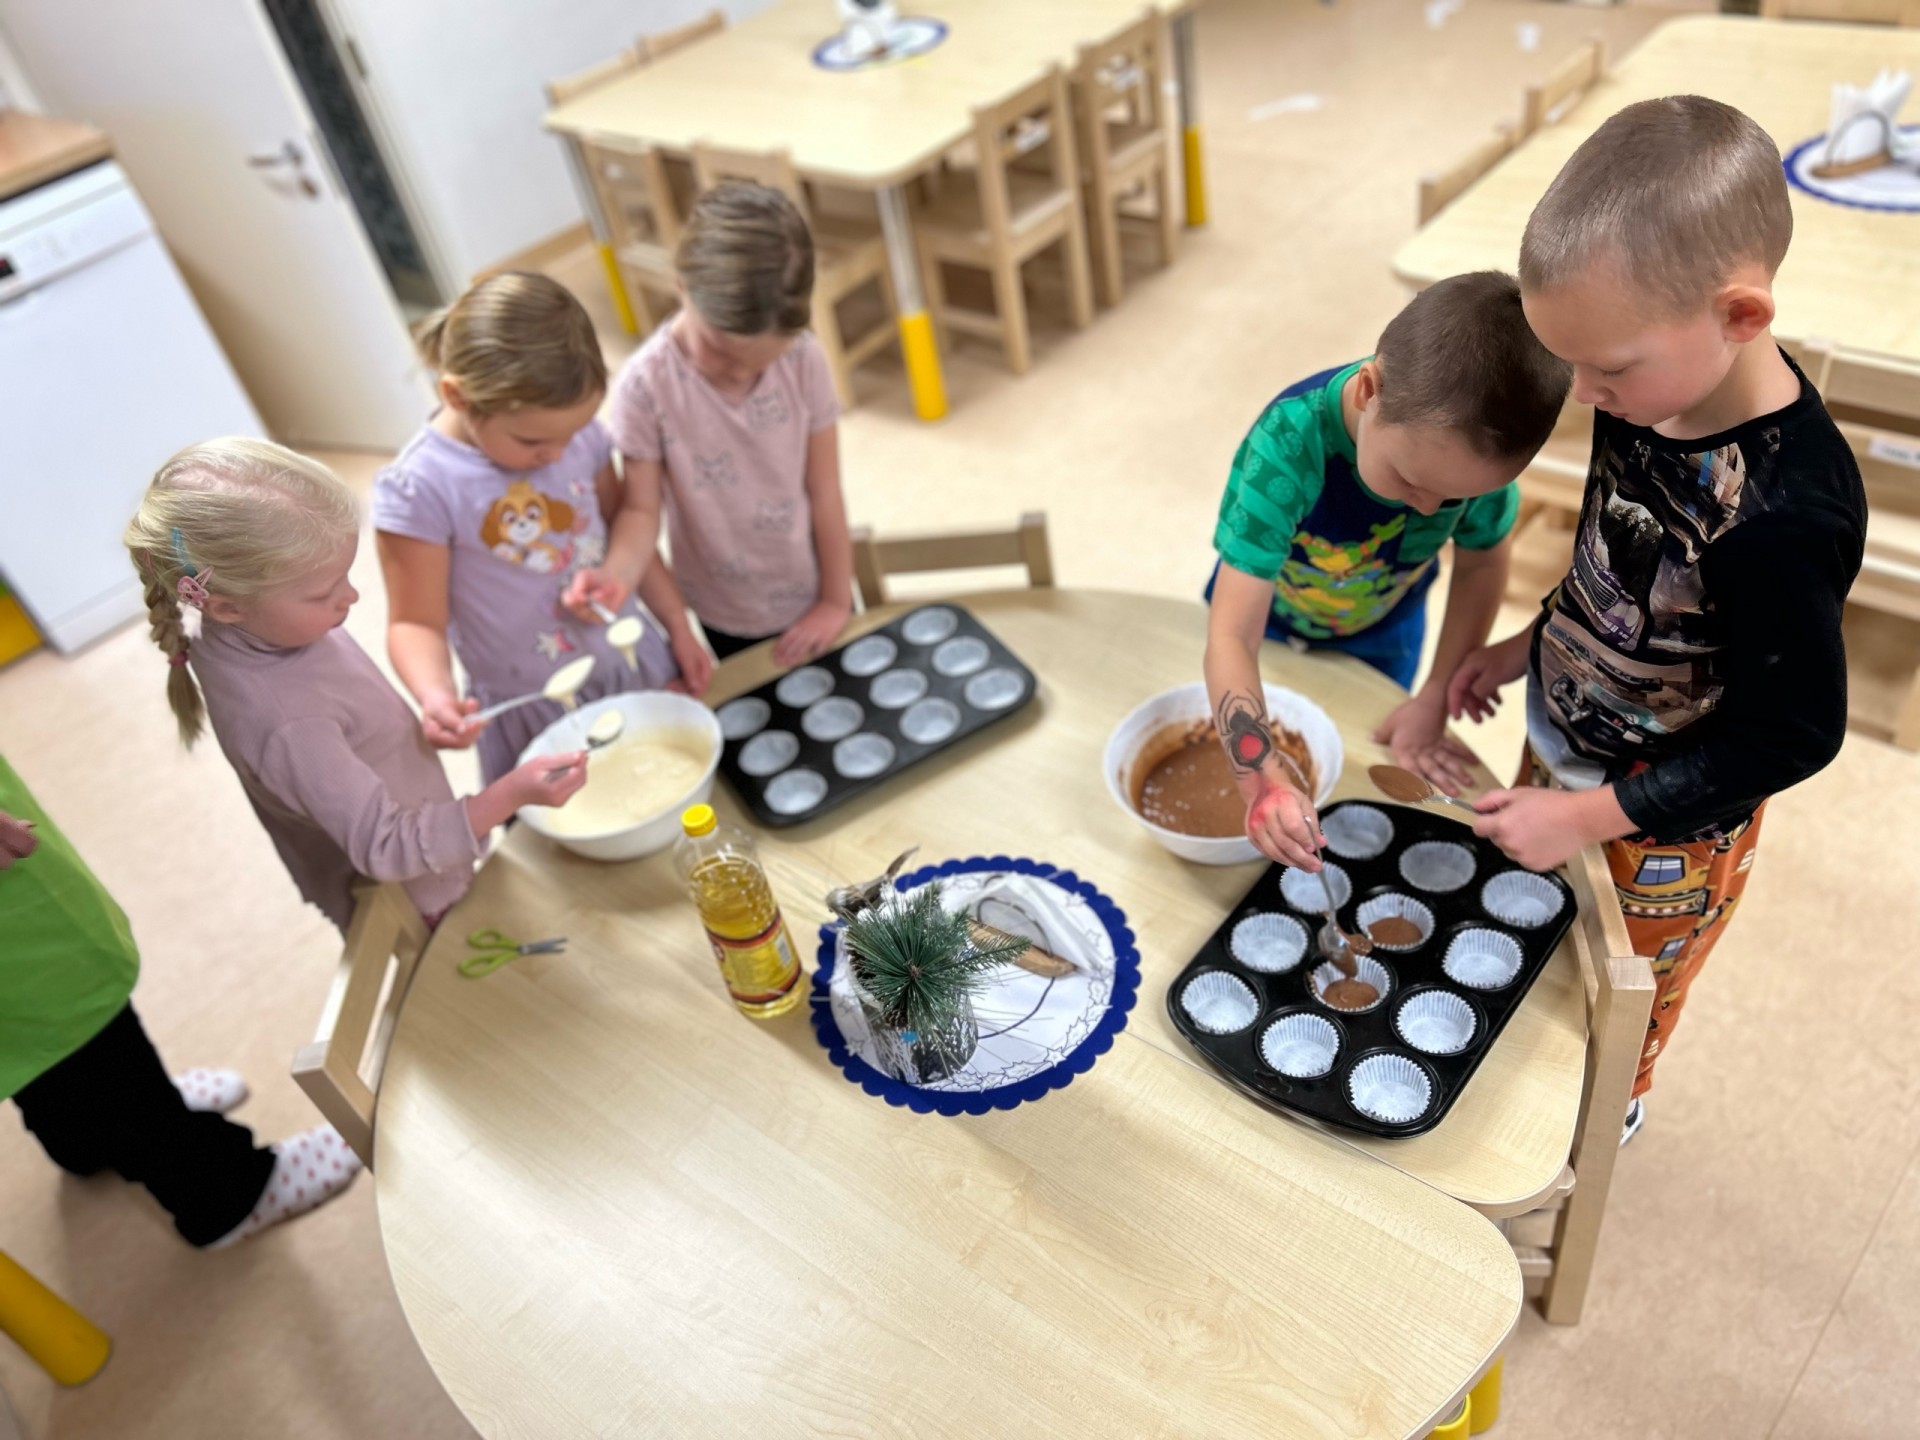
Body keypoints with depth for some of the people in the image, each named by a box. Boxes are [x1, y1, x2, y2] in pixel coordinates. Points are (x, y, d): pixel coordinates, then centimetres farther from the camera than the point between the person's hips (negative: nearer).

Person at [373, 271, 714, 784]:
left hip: (637, 663, 4)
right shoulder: (420, 488, -21)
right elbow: (416, 622, -16)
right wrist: (436, 697, -36)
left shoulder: (577, 432, -8)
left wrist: (679, 627, 8)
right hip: (536, 717, -4)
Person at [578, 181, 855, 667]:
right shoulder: (646, 384, -23)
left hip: (813, 606, 2)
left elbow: (824, 493, -11)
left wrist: (836, 600, -5)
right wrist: (618, 574, -36)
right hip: (729, 623, -1)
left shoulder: (804, 360, -17)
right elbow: (642, 507, -16)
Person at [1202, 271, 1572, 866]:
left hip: (1382, 632, 3)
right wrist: (1261, 777, -58)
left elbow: (1480, 565, -11)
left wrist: (1434, 701, -12)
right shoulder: (1290, 442, -43)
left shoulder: (1475, 446, -32)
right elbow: (1232, 637, -45)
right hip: (1269, 621, -2)